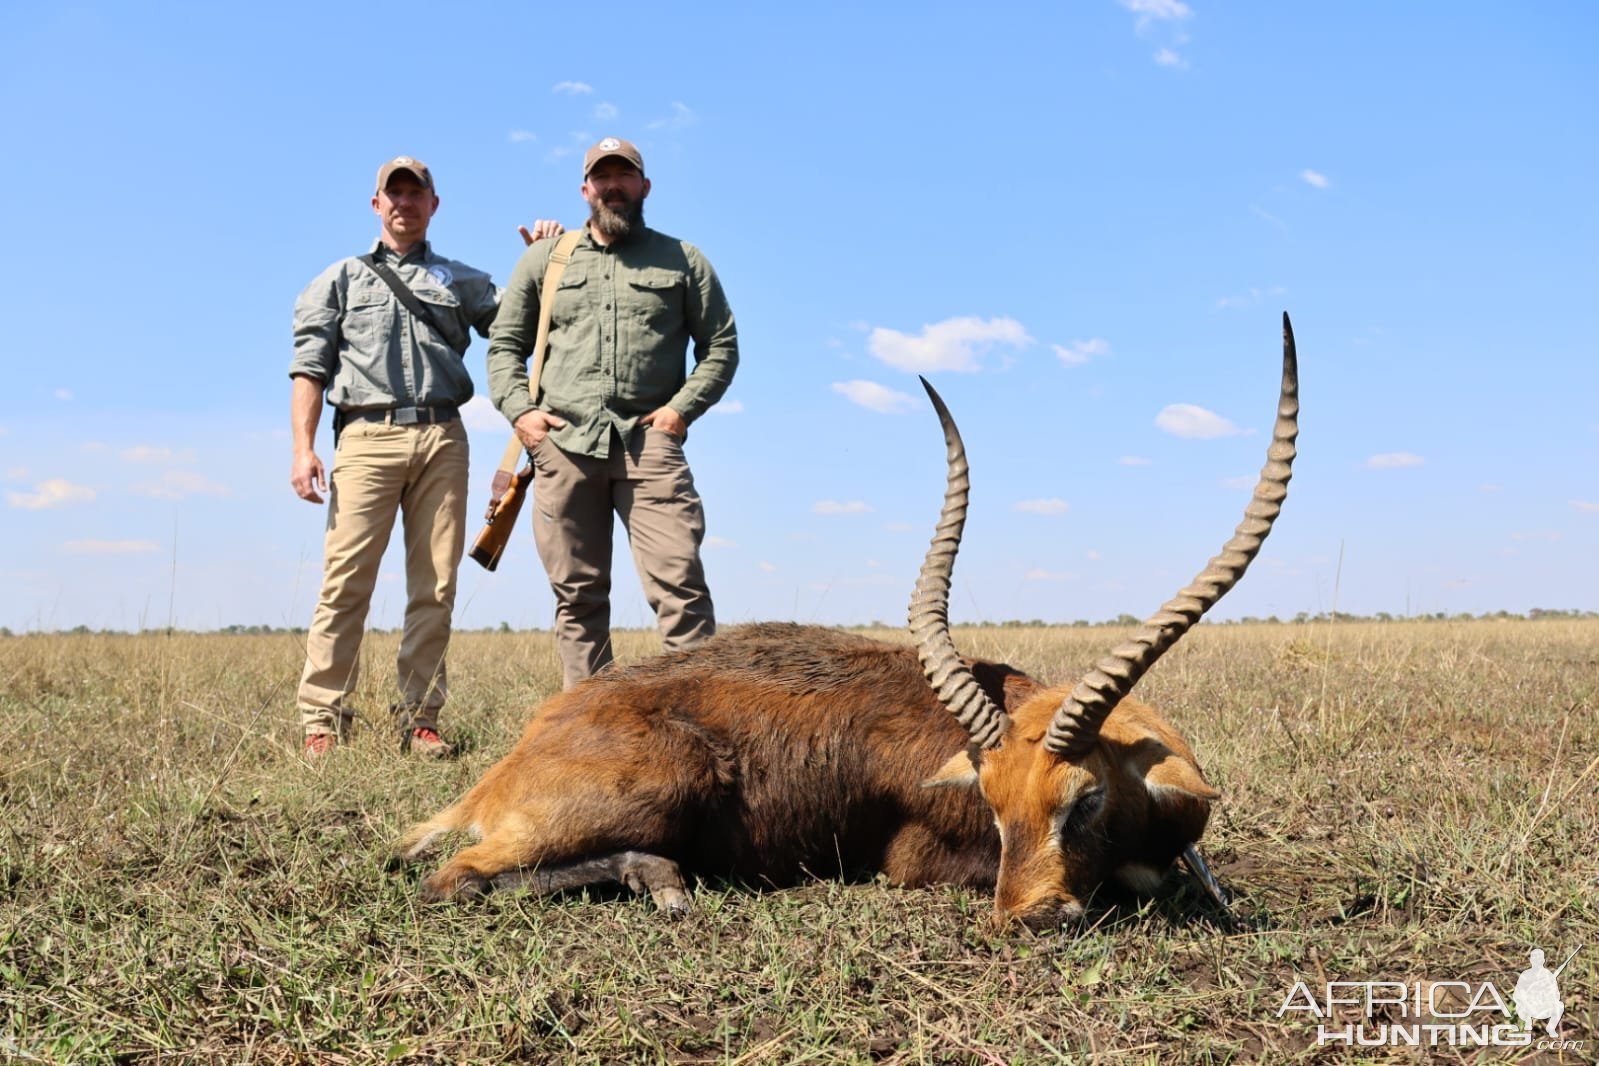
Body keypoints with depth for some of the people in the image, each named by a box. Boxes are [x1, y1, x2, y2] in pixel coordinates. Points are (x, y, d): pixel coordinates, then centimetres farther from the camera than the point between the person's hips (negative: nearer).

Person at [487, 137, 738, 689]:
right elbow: (504, 344, 18)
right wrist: (518, 409, 2)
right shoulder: (544, 259, 18)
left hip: (649, 442, -2)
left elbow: (720, 346, 12)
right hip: (563, 444, 2)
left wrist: (684, 406, -3)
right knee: (577, 595, 5)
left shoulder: (683, 261, 13)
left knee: (679, 583, -13)